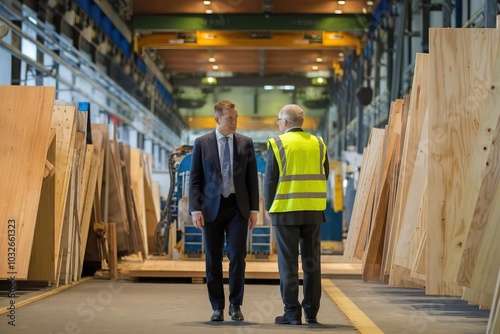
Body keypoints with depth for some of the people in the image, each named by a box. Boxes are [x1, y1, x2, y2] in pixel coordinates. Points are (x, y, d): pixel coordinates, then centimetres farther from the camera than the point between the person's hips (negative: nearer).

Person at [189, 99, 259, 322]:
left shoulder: (246, 143, 5)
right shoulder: (202, 143, 1)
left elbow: (252, 178, 7)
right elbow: (195, 179, 1)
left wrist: (254, 209, 1)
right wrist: (195, 209, -8)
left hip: (238, 207, 1)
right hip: (212, 207, 0)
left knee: (237, 257, -5)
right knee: (213, 260, 3)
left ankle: (235, 306, 8)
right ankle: (217, 307, 13)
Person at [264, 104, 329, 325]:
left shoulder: (278, 144, -7)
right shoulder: (318, 144, 6)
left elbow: (270, 180, -6)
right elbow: (323, 176, 10)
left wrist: (269, 207, 7)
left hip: (286, 210, -4)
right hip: (313, 211, 4)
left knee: (288, 263, 1)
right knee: (311, 261, 8)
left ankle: (292, 313, 0)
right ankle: (311, 312, 10)